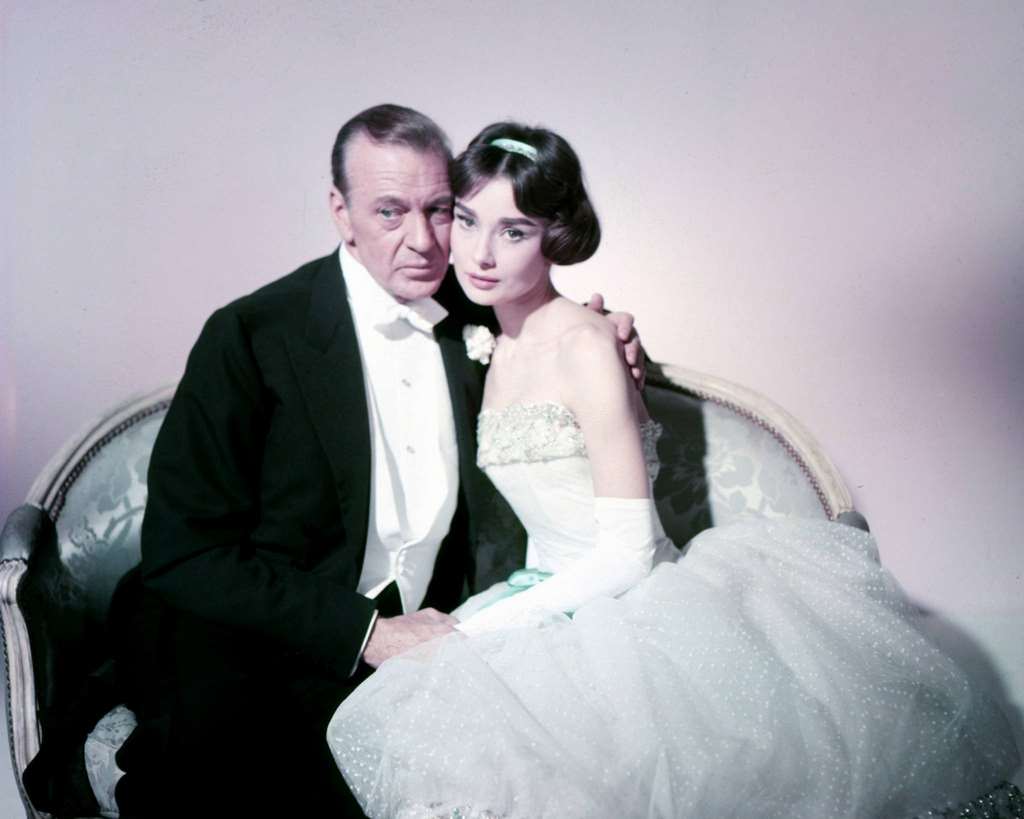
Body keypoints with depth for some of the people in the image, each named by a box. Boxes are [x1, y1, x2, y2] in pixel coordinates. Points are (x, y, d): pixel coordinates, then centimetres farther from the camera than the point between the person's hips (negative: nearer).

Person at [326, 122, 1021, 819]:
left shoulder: (585, 348, -16)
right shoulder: (497, 349, 8)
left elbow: (628, 556, -17)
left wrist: (472, 631, -14)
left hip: (633, 608, -6)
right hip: (556, 605, 7)